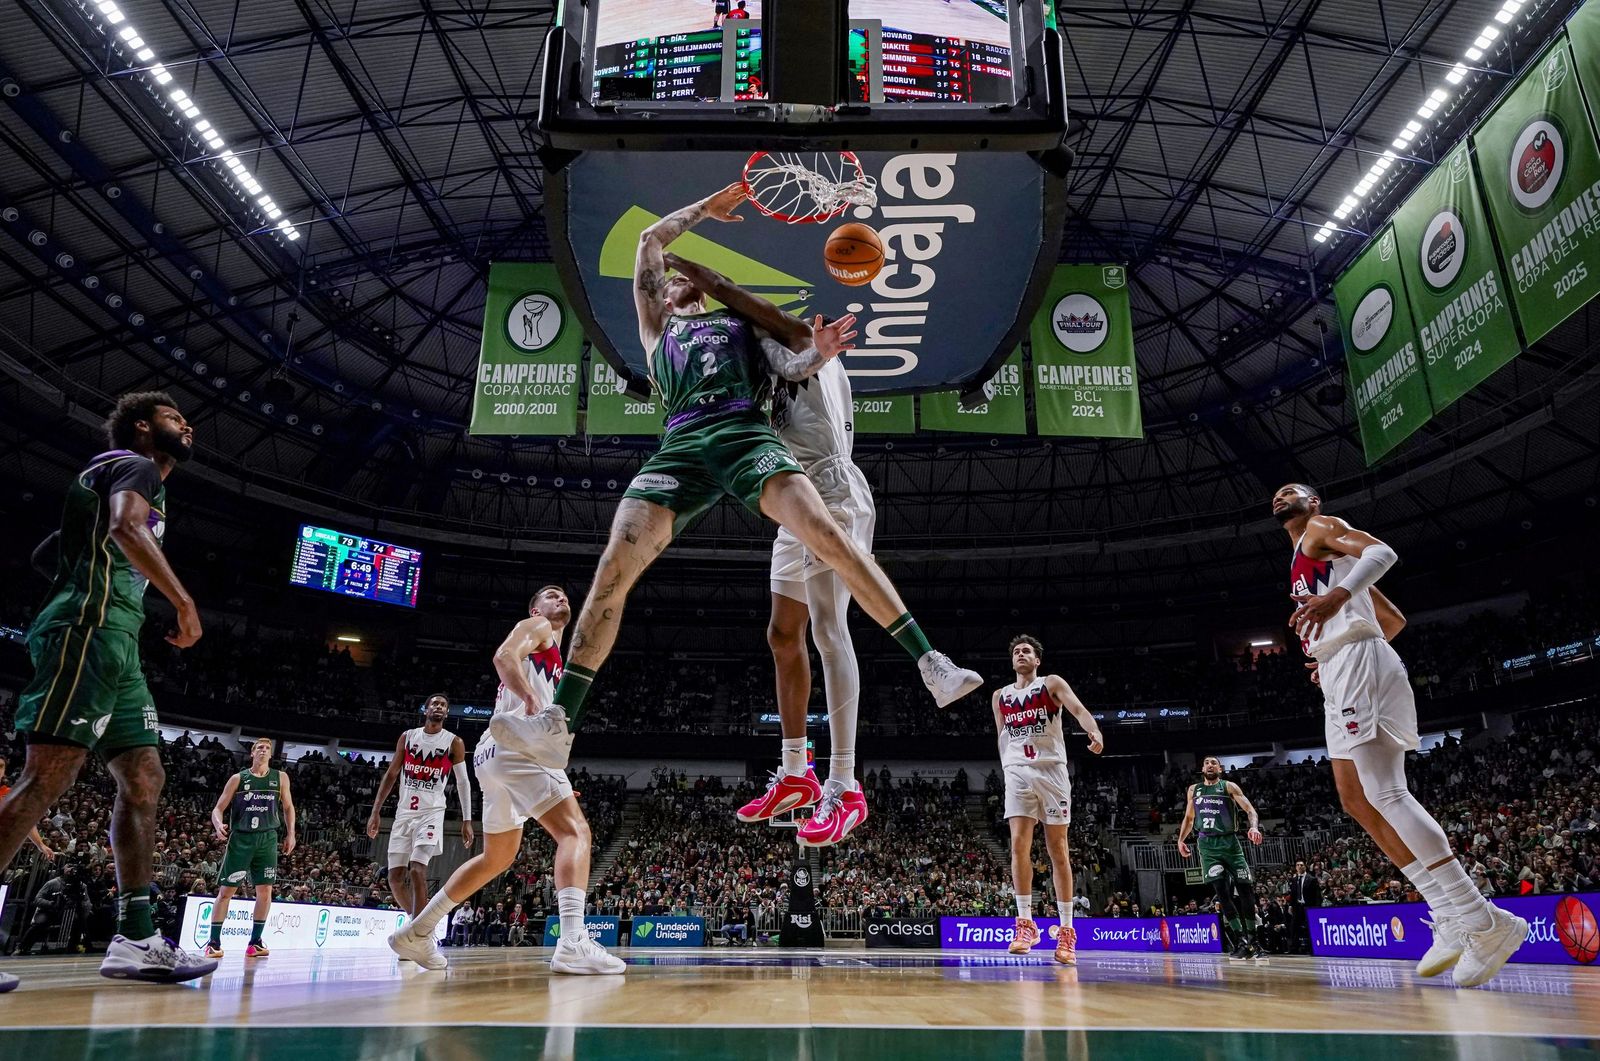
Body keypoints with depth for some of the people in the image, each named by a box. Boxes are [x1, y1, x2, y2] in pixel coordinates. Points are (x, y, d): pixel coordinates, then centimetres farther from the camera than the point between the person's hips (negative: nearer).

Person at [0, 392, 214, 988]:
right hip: (90, 627, -10)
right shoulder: (136, 465, 2)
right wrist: (183, 599, -21)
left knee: (144, 780, 3)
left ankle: (134, 940, 1)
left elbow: (51, 551, 34)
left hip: (115, 641, 10)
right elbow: (125, 527, -20)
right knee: (49, 776, -16)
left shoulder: (121, 473, 31)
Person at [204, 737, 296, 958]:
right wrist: (218, 824, -19)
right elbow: (218, 808, 2)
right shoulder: (238, 778, 3)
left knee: (265, 890, -2)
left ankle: (255, 941, 9)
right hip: (240, 838, -1)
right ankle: (214, 942, 10)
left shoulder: (280, 778, 8)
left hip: (267, 838, 2)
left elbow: (288, 807, 15)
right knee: (226, 890, -1)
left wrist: (290, 834, 6)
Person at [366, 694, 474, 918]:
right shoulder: (407, 737, 7)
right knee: (395, 876, 2)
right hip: (404, 813, 4)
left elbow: (463, 782, 2)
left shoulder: (454, 743, -1)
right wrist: (375, 812, 6)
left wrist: (467, 820, -4)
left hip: (431, 813, -4)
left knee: (417, 871, -18)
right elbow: (391, 775, 12)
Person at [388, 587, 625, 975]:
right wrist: (533, 701, -32)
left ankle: (415, 932, 28)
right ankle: (573, 944, -32)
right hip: (515, 744, -10)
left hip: (496, 752, 10)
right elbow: (503, 656, -16)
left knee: (498, 857, 21)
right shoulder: (535, 626, 6)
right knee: (576, 831, -19)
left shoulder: (553, 659, 32)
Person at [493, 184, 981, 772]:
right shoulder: (657, 325, 32)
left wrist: (818, 351, -6)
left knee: (826, 535, -23)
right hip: (683, 445, 1)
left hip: (746, 433, -1)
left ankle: (930, 662, -20)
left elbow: (794, 366, 16)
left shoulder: (742, 320, 31)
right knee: (613, 568, -15)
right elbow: (650, 240, 34)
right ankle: (559, 724, -11)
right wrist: (707, 206, 41)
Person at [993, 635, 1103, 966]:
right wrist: (1009, 769, 13)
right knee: (1019, 844, -10)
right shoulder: (1000, 696, 15)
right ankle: (1026, 923, -3)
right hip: (1018, 771, 2)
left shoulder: (1052, 684, 4)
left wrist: (1095, 732, -33)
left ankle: (1066, 930, 5)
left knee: (1057, 849, 0)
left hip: (1051, 768, -2)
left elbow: (1078, 709, -13)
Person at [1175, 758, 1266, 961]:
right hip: (1207, 844, 1)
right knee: (1221, 891, -12)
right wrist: (1181, 840, 11)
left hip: (1229, 842, -1)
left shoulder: (1229, 786, 4)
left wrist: (1254, 827, -26)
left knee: (1246, 890, -3)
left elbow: (1250, 810, -6)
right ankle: (1241, 941, -8)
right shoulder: (1194, 789, 15)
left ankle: (1253, 940, 11)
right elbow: (1189, 818, 24)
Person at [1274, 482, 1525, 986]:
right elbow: (1394, 619, 32)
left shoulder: (1321, 527, 7)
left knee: (1384, 795, -18)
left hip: (1357, 664, -10)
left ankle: (1484, 921, -18)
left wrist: (1338, 595, -33)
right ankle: (1451, 923, 4)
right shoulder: (1312, 561, 31)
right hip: (1340, 679, 10)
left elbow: (1382, 551, -15)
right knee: (1356, 800, 4)